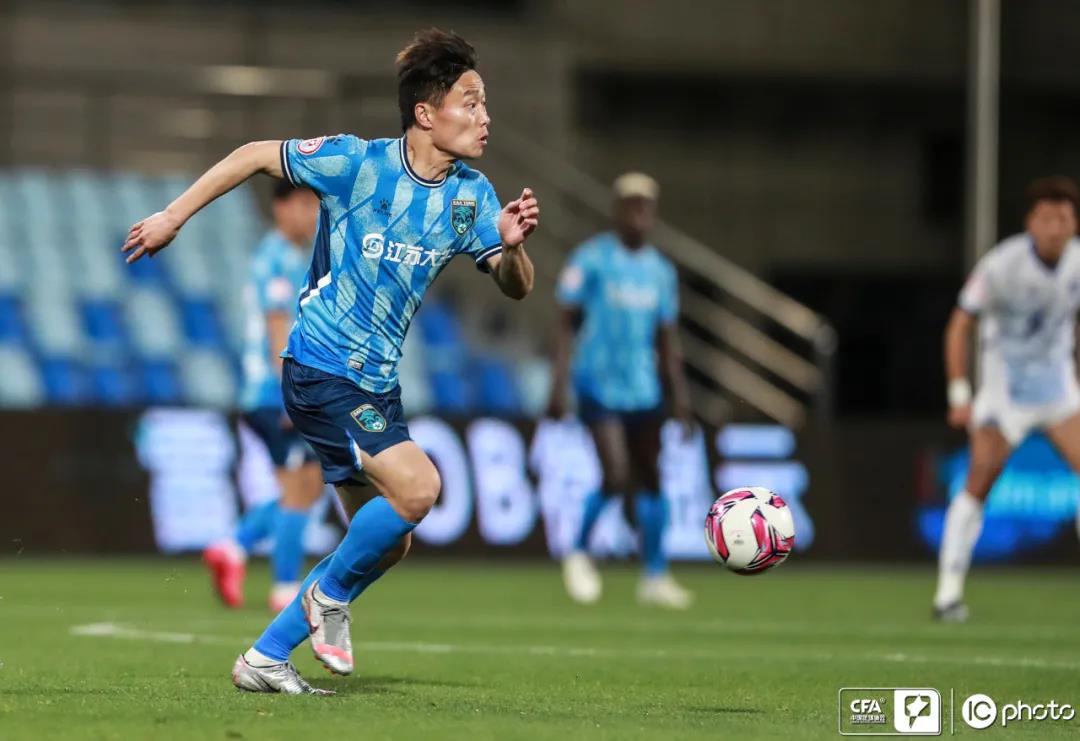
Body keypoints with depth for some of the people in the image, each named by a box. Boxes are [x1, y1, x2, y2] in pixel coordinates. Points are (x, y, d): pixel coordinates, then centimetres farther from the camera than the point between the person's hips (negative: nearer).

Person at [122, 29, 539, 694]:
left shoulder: (472, 195, 2)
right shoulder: (357, 163, -13)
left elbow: (516, 288, -1)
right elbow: (256, 156, -2)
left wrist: (513, 244, -23)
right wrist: (173, 217, 0)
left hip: (377, 382, 8)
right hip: (321, 369, -8)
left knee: (387, 544, 8)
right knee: (416, 486, -26)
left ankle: (264, 660, 18)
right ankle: (330, 595, -2)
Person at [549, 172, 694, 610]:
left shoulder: (661, 271, 11)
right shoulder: (591, 260, -5)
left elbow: (667, 339, 16)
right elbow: (566, 323, -4)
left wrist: (679, 397, 10)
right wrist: (560, 384, -11)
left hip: (643, 390, 5)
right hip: (599, 387, -5)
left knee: (649, 480, 4)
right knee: (616, 478, -15)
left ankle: (655, 577, 11)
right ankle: (578, 553, 9)